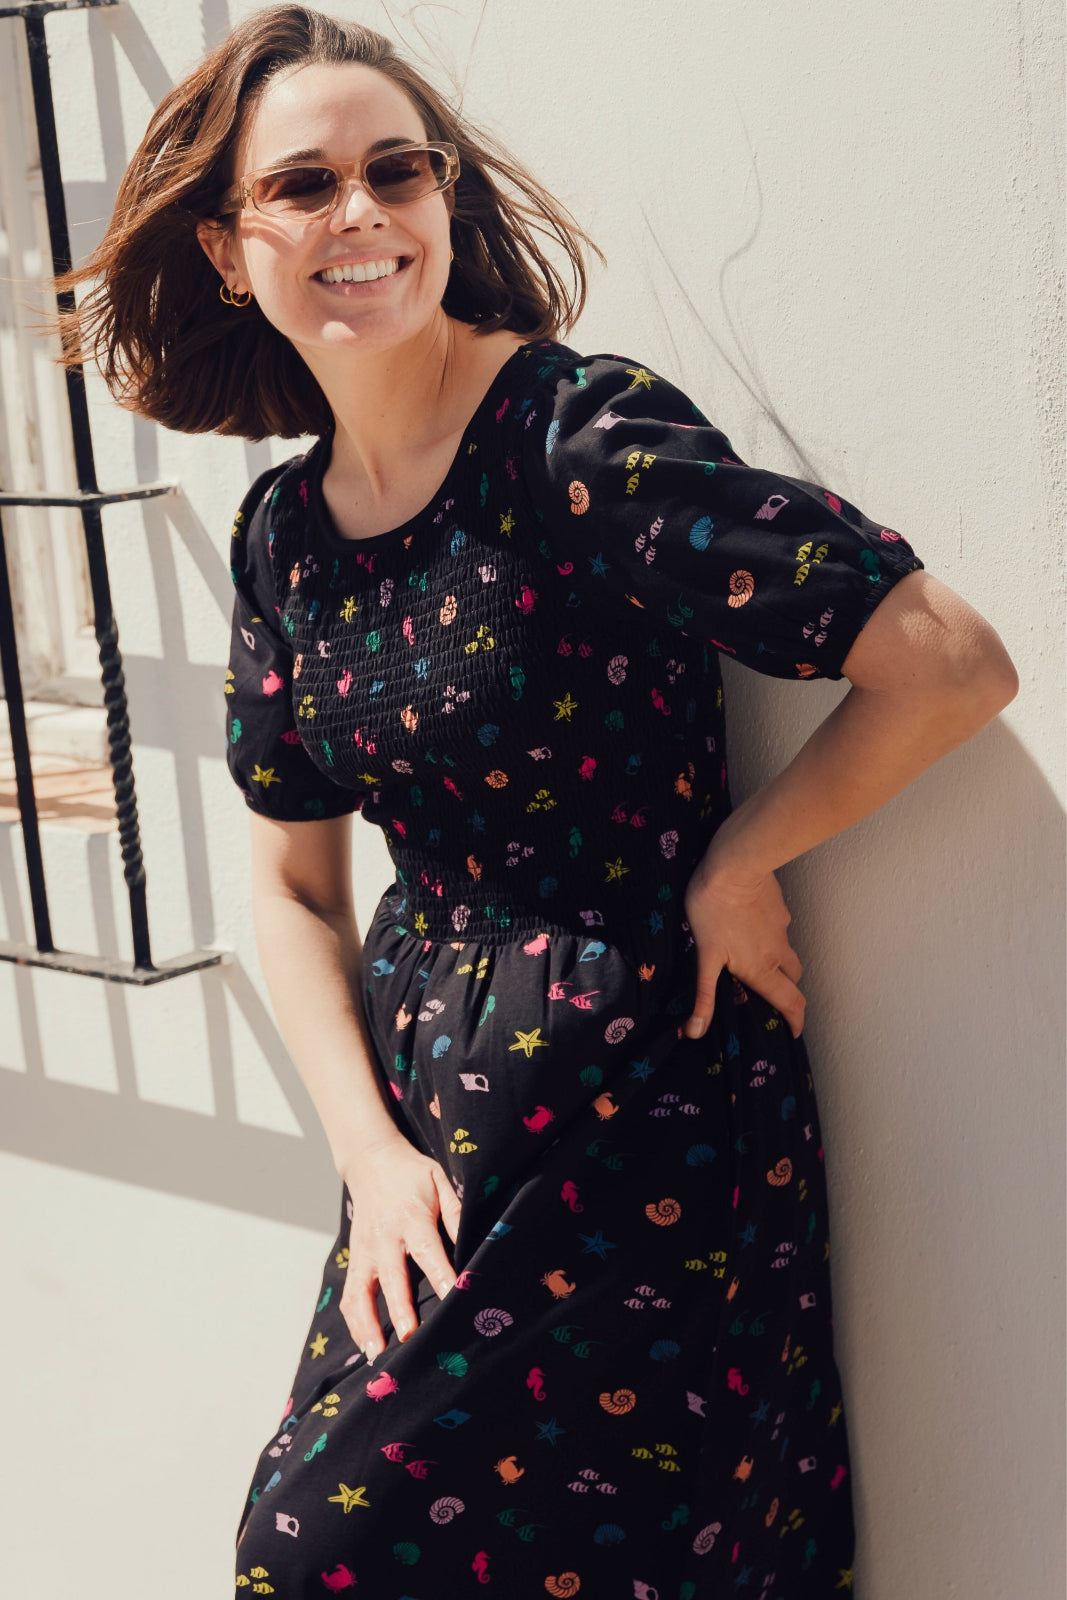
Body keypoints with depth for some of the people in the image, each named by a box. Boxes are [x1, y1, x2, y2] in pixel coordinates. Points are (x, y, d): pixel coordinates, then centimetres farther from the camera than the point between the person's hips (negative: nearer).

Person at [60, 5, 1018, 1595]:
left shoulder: (586, 437, -17)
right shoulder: (286, 530, 4)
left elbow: (955, 665, -23)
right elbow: (296, 884, 10)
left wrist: (731, 865, -11)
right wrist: (371, 1148, -3)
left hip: (635, 1108, -6)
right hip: (428, 1106, 7)